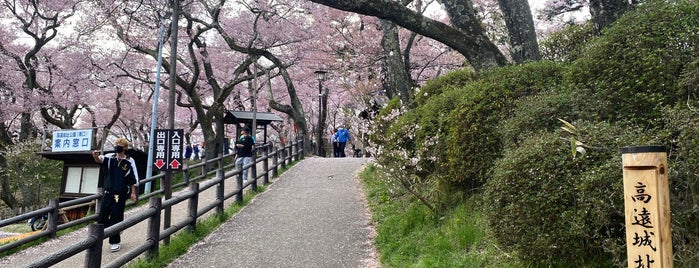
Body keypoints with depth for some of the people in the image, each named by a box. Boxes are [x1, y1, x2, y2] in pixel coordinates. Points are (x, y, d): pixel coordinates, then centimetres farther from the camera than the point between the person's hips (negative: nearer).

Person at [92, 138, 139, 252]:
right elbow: (101, 160, -18)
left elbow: (133, 179, 2)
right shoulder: (110, 157, 4)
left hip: (121, 194, -3)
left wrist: (133, 193, 0)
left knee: (116, 218, 2)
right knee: (102, 216, 3)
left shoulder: (130, 161, -1)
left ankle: (114, 241, 13)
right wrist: (96, 157, -41)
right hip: (108, 192, 3)